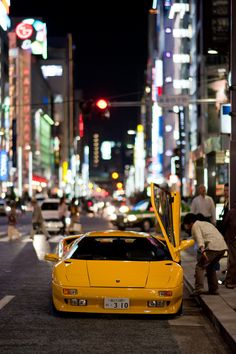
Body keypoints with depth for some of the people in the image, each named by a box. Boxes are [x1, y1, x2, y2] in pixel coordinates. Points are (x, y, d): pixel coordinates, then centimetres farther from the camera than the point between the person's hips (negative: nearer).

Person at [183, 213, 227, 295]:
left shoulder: (195, 226, 6)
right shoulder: (206, 223, 33)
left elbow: (199, 238, -13)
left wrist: (202, 249, -27)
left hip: (213, 247, -8)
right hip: (223, 246, 8)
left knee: (200, 266, -3)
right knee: (210, 267, 24)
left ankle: (199, 288, -16)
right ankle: (213, 289, 22)